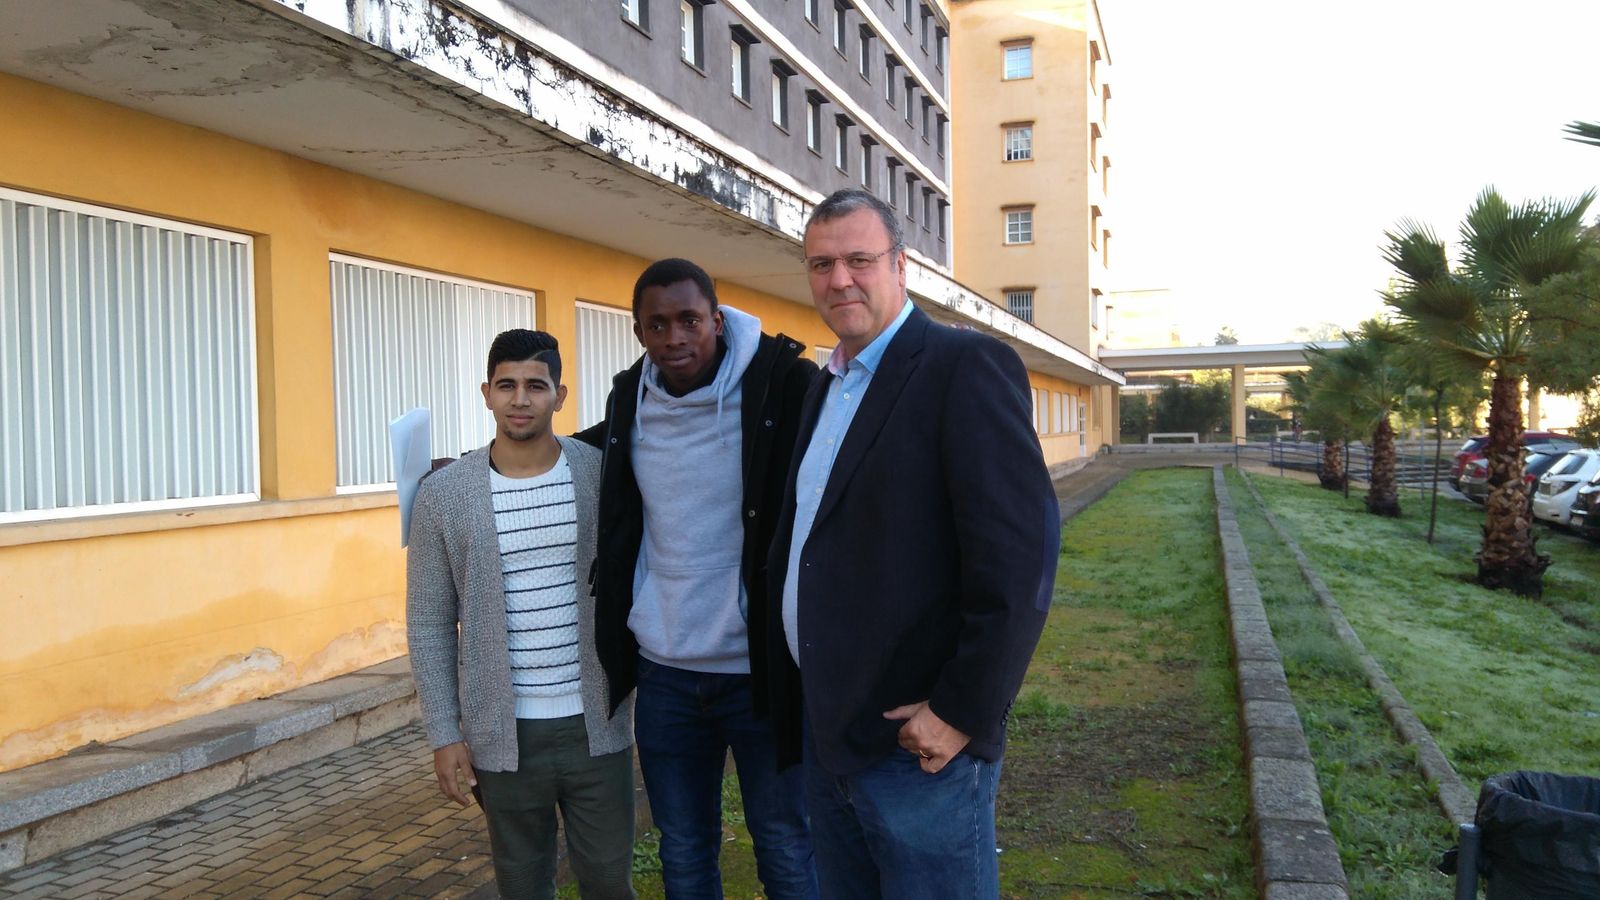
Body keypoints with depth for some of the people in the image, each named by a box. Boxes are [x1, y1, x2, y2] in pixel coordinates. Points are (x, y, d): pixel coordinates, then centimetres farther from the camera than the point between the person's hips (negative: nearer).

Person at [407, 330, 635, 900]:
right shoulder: (443, 495, -4)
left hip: (596, 723, 0)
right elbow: (430, 625, 0)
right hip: (504, 733, 0)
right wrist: (444, 733, -3)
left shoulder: (602, 474, -3)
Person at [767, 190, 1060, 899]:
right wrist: (798, 695, 13)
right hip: (825, 731, 8)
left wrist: (964, 714, -19)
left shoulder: (968, 367, -13)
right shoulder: (828, 386, 13)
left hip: (919, 742, -8)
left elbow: (1020, 552, -20)